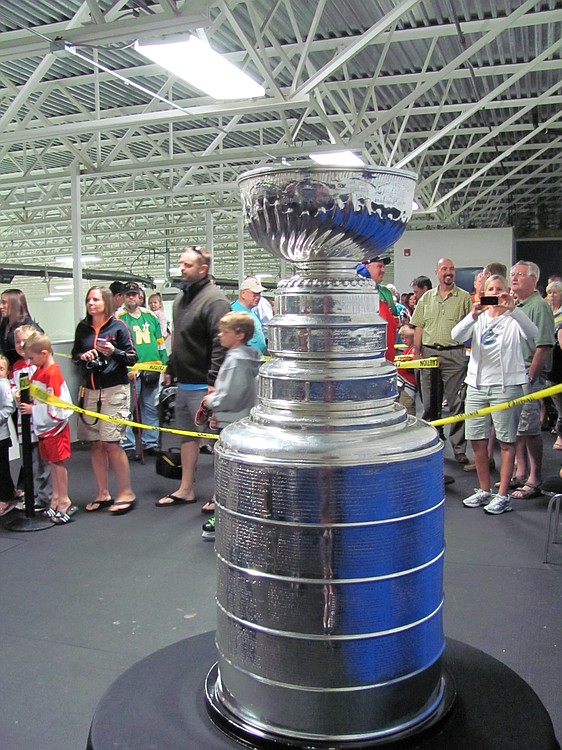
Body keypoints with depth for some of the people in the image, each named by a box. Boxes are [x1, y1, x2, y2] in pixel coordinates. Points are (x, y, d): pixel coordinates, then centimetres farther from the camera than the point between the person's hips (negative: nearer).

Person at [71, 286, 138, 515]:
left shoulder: (118, 326, -2)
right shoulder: (82, 328, 11)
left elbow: (132, 358, -2)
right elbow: (74, 356, 19)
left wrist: (114, 352, -19)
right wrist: (83, 356, -2)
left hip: (114, 390, -5)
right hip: (90, 391, 5)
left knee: (111, 443, -8)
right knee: (96, 444, 7)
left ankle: (126, 493, 5)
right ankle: (103, 494, 18)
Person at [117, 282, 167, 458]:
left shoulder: (150, 316, 13)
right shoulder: (118, 318, -2)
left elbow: (160, 342, 17)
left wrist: (165, 366, 14)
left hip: (152, 369, 5)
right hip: (131, 371, -5)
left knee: (151, 408, 11)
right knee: (128, 409, -3)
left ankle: (150, 442, 21)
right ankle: (127, 445, 5)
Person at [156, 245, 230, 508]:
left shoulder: (214, 299, -17)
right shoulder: (182, 298, 13)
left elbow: (221, 344, -24)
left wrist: (213, 381, -28)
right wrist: (170, 368, 22)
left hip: (203, 386, -10)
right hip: (184, 384, 10)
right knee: (187, 436, 16)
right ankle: (185, 490, 28)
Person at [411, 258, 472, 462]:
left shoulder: (464, 297, 4)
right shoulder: (426, 298, 12)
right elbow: (419, 327, 11)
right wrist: (417, 354, 3)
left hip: (454, 355, -3)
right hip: (429, 352, 3)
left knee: (457, 403, -3)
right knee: (430, 403, 10)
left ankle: (459, 448, 4)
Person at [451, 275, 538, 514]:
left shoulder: (513, 320, 1)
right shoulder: (478, 319, 10)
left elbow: (531, 333, -21)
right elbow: (456, 335, -9)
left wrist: (513, 309, -33)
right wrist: (473, 315, -26)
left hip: (506, 385, -4)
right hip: (477, 384, 4)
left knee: (506, 441, 1)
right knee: (477, 440, 8)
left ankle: (502, 495, 8)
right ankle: (484, 490, 23)